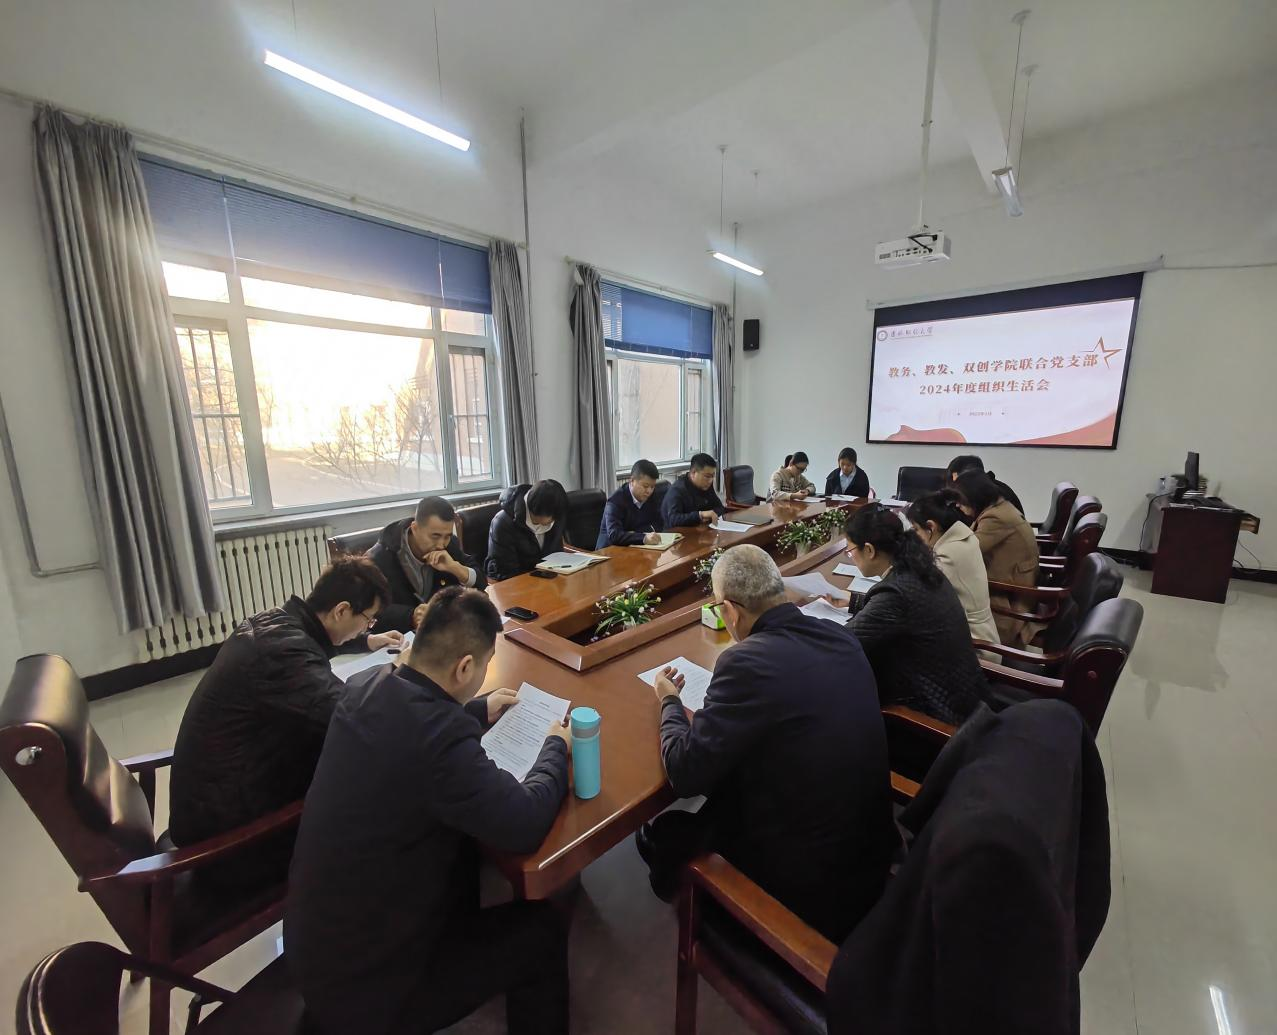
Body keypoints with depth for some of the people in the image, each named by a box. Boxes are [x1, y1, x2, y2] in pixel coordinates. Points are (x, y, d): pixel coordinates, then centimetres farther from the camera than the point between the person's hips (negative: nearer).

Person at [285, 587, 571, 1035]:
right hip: (360, 976, -7)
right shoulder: (442, 738, -36)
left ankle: (464, 944, 42)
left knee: (461, 833, 22)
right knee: (540, 930, 6)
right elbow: (524, 825, -24)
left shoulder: (367, 685, -11)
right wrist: (556, 748, -8)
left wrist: (478, 712, 14)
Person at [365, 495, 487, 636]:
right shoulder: (380, 558, -15)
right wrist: (412, 616, -40)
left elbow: (481, 583, -3)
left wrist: (454, 567, -21)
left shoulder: (449, 544, -2)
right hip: (401, 635, -3)